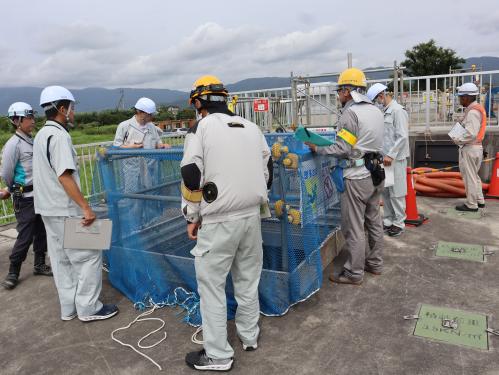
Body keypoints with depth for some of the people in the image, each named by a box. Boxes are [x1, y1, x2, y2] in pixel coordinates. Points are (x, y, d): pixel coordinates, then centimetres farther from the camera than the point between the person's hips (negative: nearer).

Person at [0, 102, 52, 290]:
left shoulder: (33, 141, 8)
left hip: (39, 195, 7)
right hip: (25, 198, -6)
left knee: (41, 232, 13)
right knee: (25, 236, -1)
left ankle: (39, 265, 28)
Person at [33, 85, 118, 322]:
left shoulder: (41, 135, 14)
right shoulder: (59, 135, -17)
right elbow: (64, 177, -25)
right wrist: (86, 208, -25)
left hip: (48, 209, 10)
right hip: (65, 210, -10)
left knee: (62, 260, 15)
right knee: (88, 256, 0)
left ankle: (68, 309, 24)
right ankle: (88, 308, 7)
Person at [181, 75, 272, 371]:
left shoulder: (201, 128, -6)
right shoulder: (252, 127, 11)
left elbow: (192, 177, -10)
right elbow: (267, 172, 14)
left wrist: (192, 217, 2)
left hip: (219, 221, -6)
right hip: (252, 216, 6)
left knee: (212, 284, 6)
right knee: (248, 279, 18)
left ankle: (218, 355, 15)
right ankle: (250, 337, 34)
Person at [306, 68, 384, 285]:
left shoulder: (350, 113, -15)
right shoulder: (375, 111, 12)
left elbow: (343, 149, -19)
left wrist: (317, 148, -9)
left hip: (357, 177, -9)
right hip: (376, 172, 9)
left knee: (354, 226, 0)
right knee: (373, 220, 17)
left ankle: (354, 273, 9)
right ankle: (374, 263, 30)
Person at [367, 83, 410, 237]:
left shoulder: (398, 110, -12)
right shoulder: (385, 111, 13)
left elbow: (402, 136, -18)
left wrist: (391, 155, -21)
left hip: (395, 159, -8)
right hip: (385, 158, 8)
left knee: (396, 192, 1)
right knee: (385, 191, 13)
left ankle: (399, 223, 13)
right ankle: (388, 221, 24)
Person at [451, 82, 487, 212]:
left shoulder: (472, 111, -19)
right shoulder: (477, 108, 12)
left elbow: (471, 134, -25)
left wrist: (458, 140, -13)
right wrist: (462, 122, 6)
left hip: (469, 149, -10)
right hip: (476, 147, 10)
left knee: (469, 177, 0)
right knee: (474, 175, 20)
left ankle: (471, 204, 10)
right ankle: (479, 200, 30)